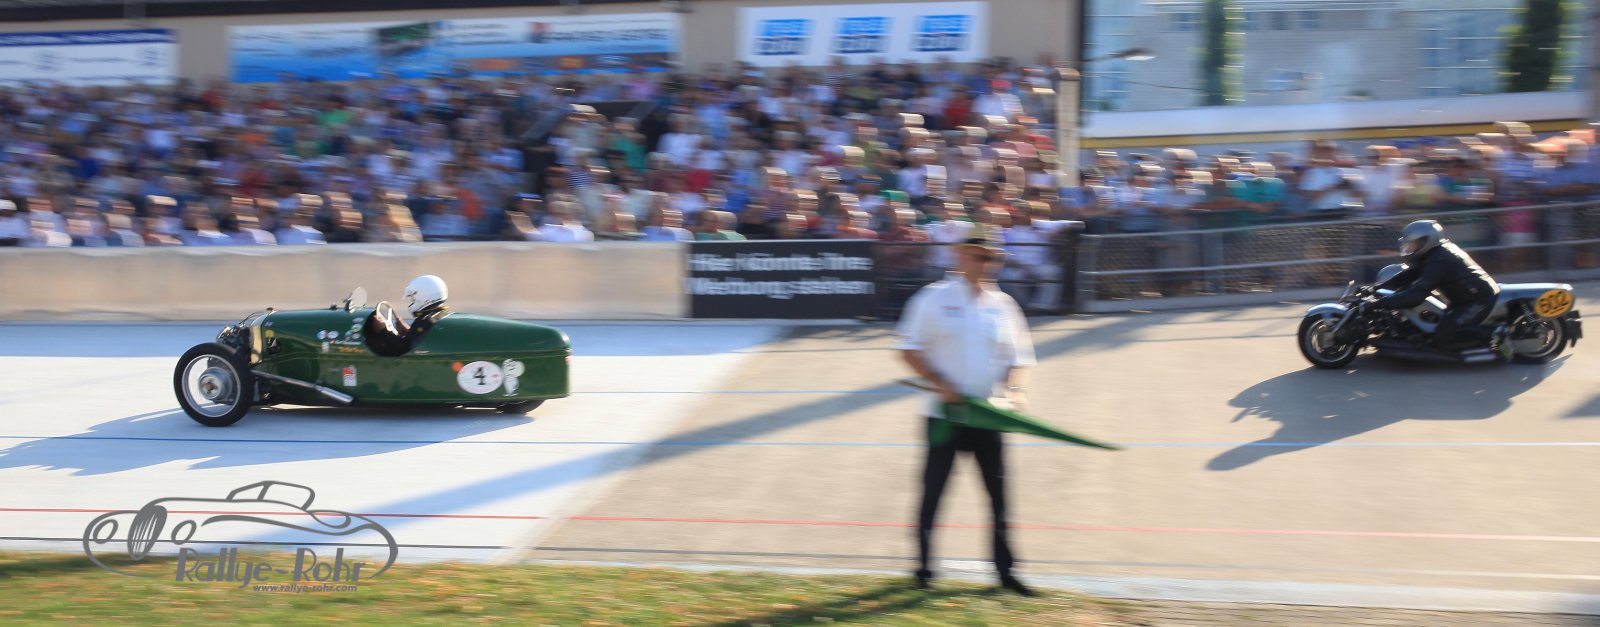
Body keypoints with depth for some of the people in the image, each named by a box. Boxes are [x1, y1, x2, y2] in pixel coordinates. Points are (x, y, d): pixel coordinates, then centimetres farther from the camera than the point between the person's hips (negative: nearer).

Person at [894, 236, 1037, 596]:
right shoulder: (934, 298, -4)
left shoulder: (1004, 305, 7)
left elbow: (1016, 359, 12)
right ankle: (924, 569, 16)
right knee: (933, 491, 3)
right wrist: (942, 385, -16)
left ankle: (1005, 570, 11)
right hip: (945, 412, -3)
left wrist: (1012, 389, -8)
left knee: (998, 492, 3)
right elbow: (909, 351, -5)